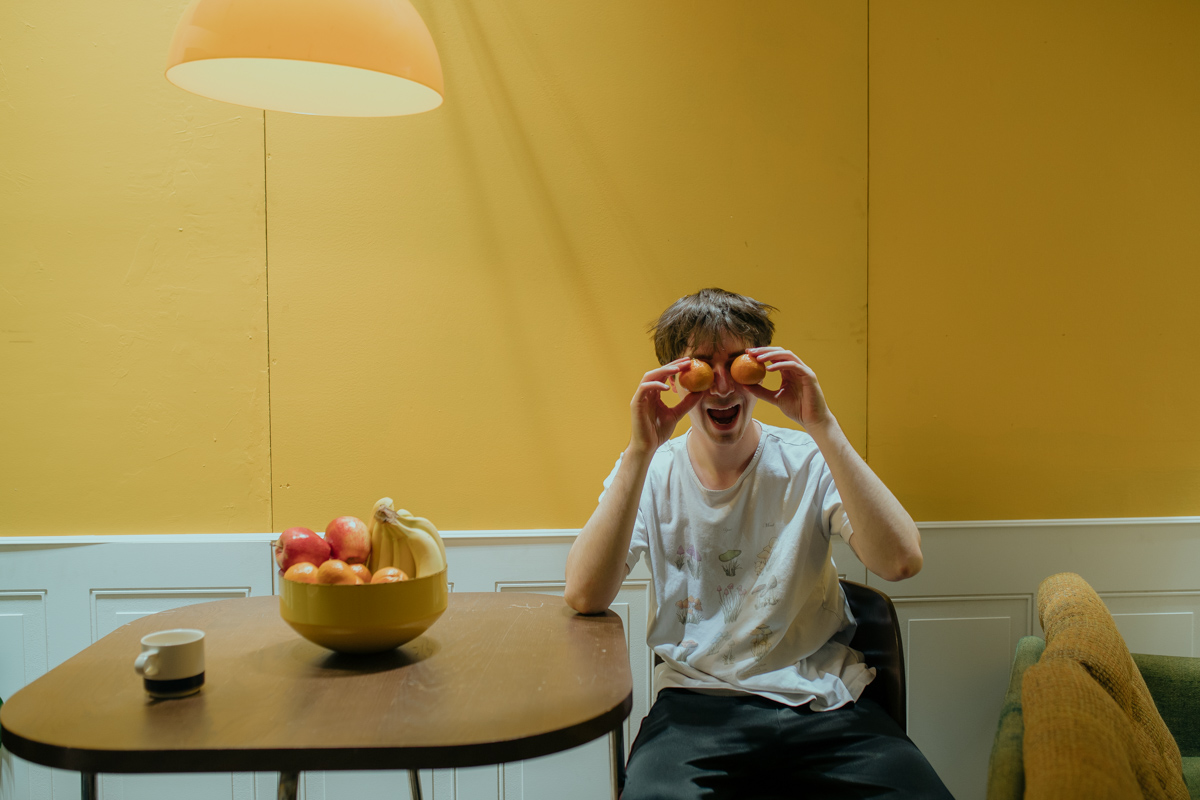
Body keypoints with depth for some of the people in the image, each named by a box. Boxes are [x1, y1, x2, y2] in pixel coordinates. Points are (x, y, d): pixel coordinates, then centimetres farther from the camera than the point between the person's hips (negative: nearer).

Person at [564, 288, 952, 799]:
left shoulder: (808, 462, 0)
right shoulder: (650, 473, 2)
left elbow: (900, 562, -16)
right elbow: (584, 596, -13)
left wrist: (823, 428, -20)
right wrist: (641, 451, -19)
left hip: (822, 700, 2)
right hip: (697, 703, -1)